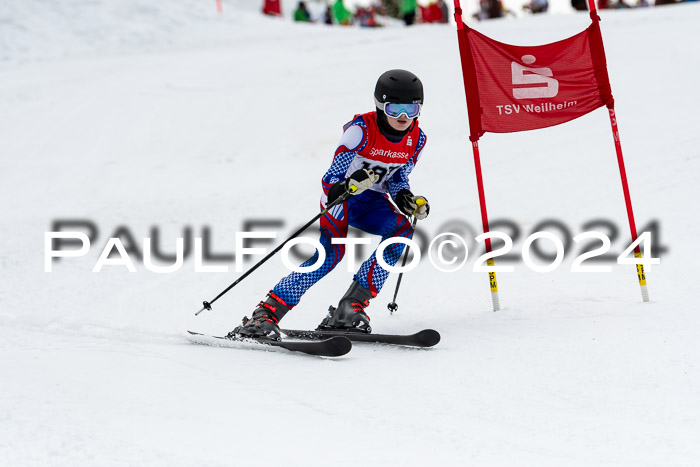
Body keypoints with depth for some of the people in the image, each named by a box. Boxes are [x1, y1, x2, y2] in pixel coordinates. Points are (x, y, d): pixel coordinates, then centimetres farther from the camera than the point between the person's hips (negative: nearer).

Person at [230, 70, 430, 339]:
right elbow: (331, 181, -23)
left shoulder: (416, 139, -6)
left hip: (372, 201, 5)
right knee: (331, 251, -28)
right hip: (341, 196, -5)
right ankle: (265, 315, -28)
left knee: (402, 230, -25)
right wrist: (353, 183, -43)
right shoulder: (362, 130, -22)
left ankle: (352, 306, -23)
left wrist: (407, 200, -11)